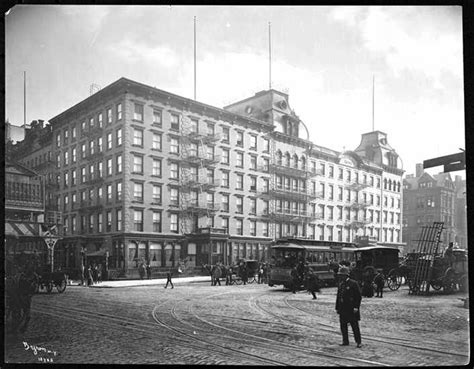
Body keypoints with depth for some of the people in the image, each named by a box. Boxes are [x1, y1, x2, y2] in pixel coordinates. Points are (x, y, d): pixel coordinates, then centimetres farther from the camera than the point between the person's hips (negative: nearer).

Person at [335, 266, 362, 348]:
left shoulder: (353, 283, -8)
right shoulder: (340, 284, 12)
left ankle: (359, 342, 9)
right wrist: (337, 308, 13)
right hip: (343, 310, 6)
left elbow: (358, 296, -9)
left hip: (351, 309, -6)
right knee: (343, 326, 8)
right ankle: (345, 341, 18)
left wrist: (356, 307, -15)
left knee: (355, 326, -1)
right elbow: (338, 297, 16)